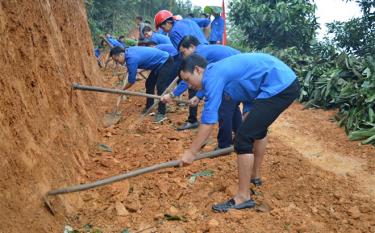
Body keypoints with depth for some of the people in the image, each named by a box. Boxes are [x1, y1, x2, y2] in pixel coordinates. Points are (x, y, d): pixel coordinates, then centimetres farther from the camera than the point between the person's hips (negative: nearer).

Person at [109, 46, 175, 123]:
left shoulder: (132, 59, -28)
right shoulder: (128, 51, -1)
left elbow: (131, 81, -18)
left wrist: (122, 90, -3)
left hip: (166, 62, -10)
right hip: (160, 63, 10)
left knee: (160, 87, -16)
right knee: (149, 84, 12)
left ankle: (161, 113, -9)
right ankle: (148, 108, 21)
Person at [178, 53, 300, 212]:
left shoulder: (213, 76, -13)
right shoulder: (221, 71, 16)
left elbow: (209, 120, -17)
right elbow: (249, 91, 22)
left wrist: (191, 152, -11)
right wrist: (247, 125, 19)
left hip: (279, 87, -11)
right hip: (286, 82, 11)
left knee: (243, 139, -10)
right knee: (257, 128, 29)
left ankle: (243, 198, 0)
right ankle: (255, 175, 47)